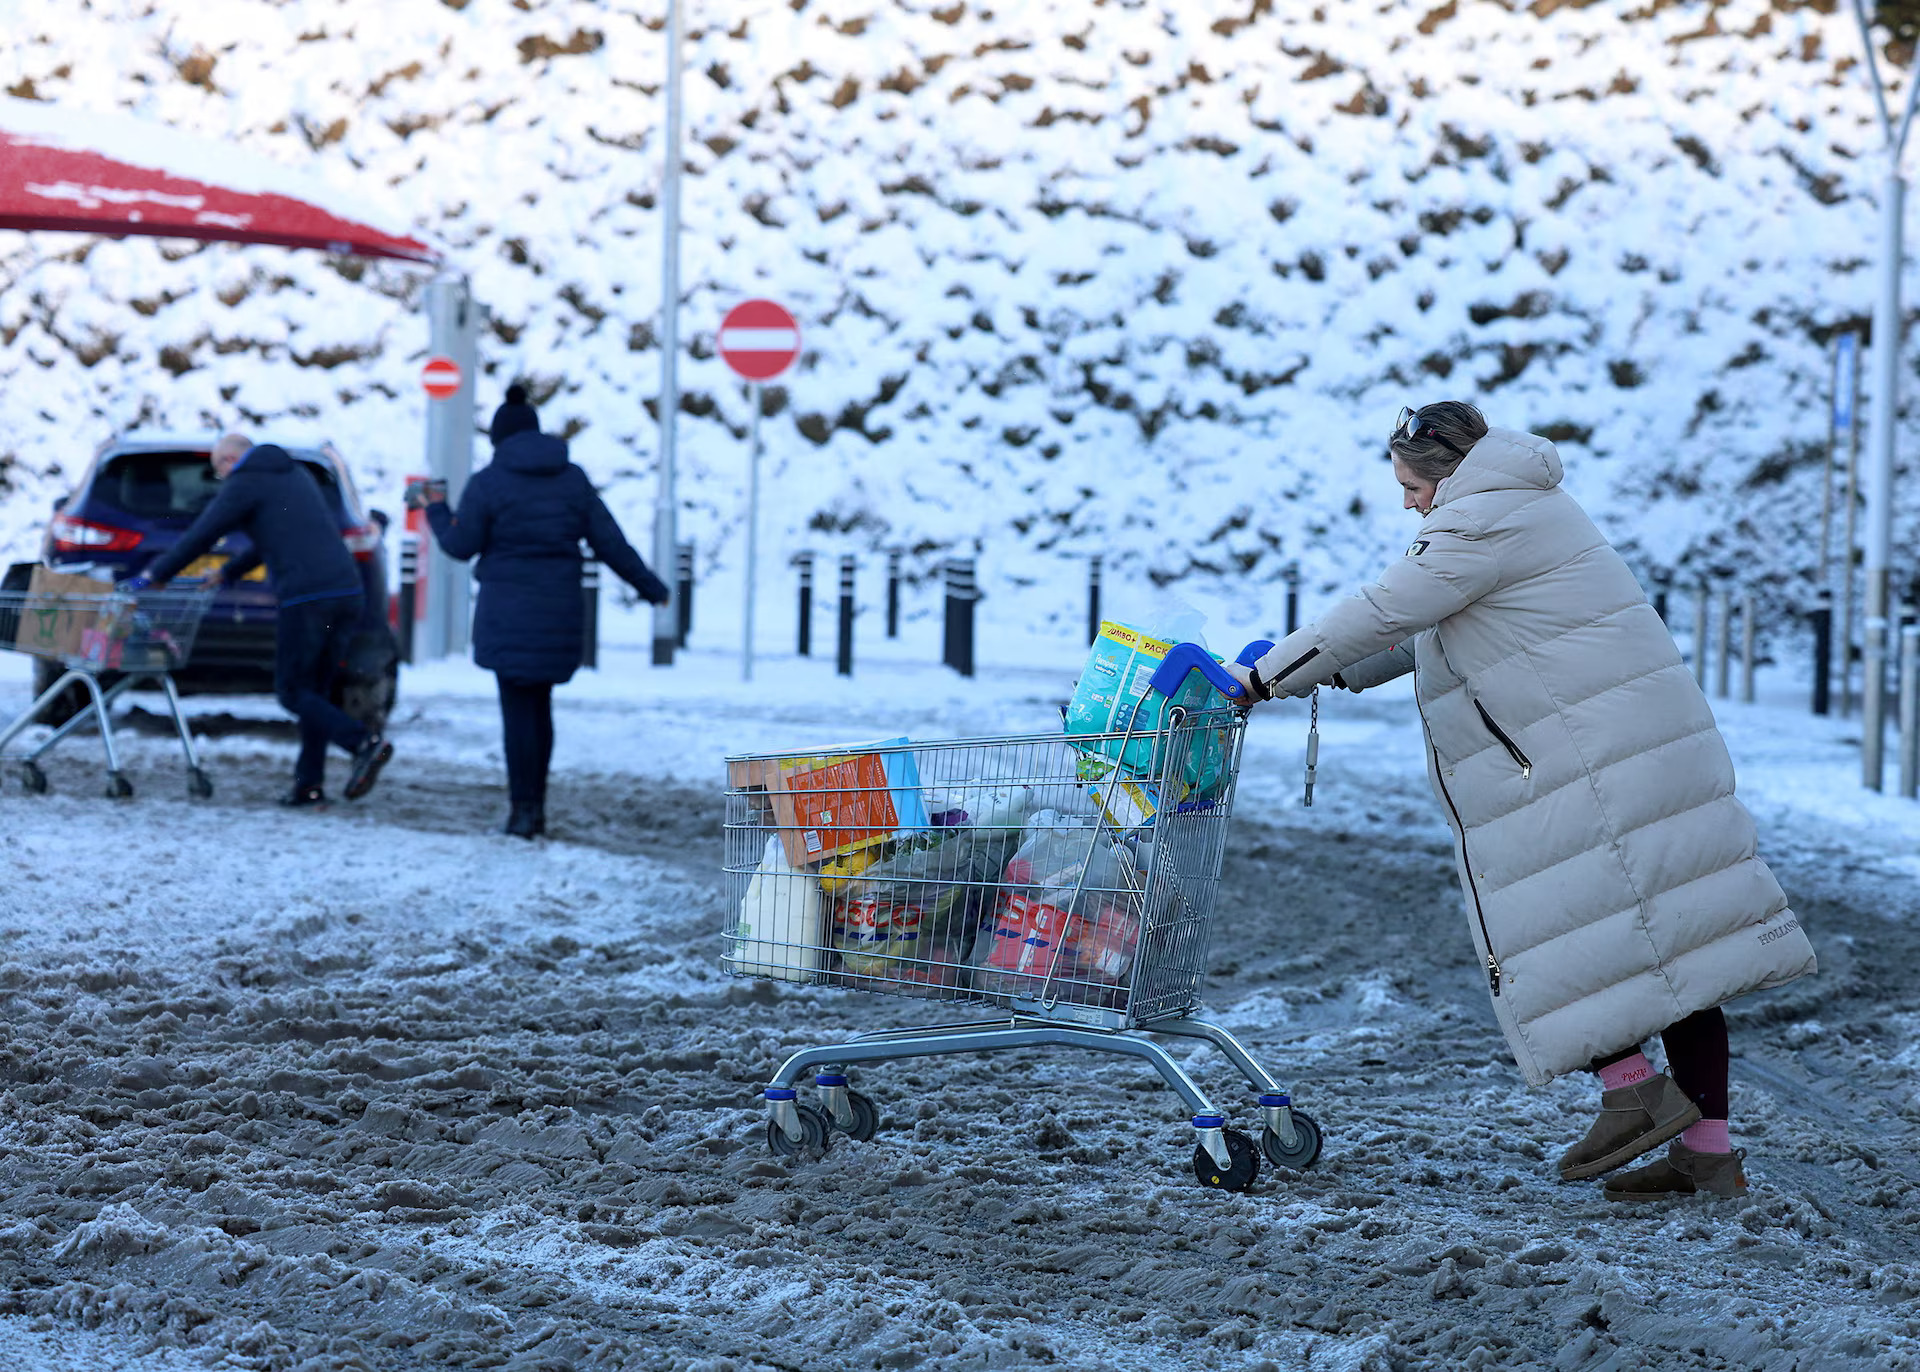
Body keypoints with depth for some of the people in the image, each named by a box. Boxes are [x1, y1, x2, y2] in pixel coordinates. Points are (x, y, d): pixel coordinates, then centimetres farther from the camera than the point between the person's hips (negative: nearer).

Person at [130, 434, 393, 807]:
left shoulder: (244, 485, 3)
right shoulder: (298, 475, 27)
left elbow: (200, 536, 3)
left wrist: (154, 575, 13)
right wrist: (231, 572, 43)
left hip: (306, 599, -7)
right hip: (349, 592, 7)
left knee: (293, 691, -1)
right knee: (315, 689, 12)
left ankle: (364, 743, -20)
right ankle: (309, 783, 7)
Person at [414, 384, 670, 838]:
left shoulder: (488, 483, -5)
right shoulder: (572, 478, 6)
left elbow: (461, 545, -2)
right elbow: (609, 541, 4)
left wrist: (435, 510, 16)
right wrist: (649, 585, 14)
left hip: (508, 612, -4)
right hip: (560, 610, 4)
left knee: (518, 708, -2)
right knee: (539, 704, 15)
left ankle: (523, 808, -6)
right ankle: (536, 805, 15)